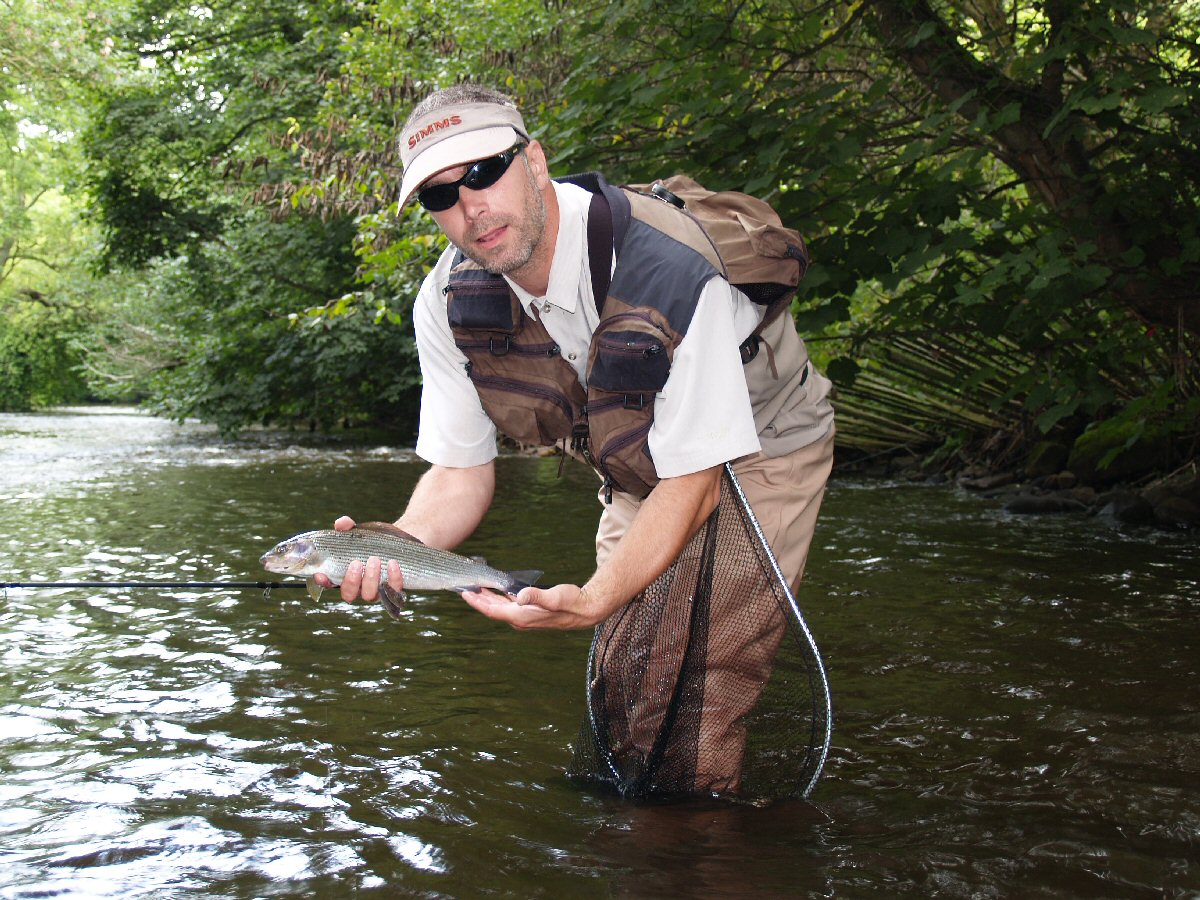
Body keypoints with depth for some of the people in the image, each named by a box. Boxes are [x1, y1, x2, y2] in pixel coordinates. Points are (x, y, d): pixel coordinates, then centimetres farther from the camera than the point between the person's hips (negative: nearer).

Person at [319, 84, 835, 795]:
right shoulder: (448, 305, -18)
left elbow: (693, 479, -32)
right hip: (638, 461, 5)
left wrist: (593, 600, -46)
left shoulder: (667, 270, -37)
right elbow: (461, 470, -11)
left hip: (757, 448, -5)